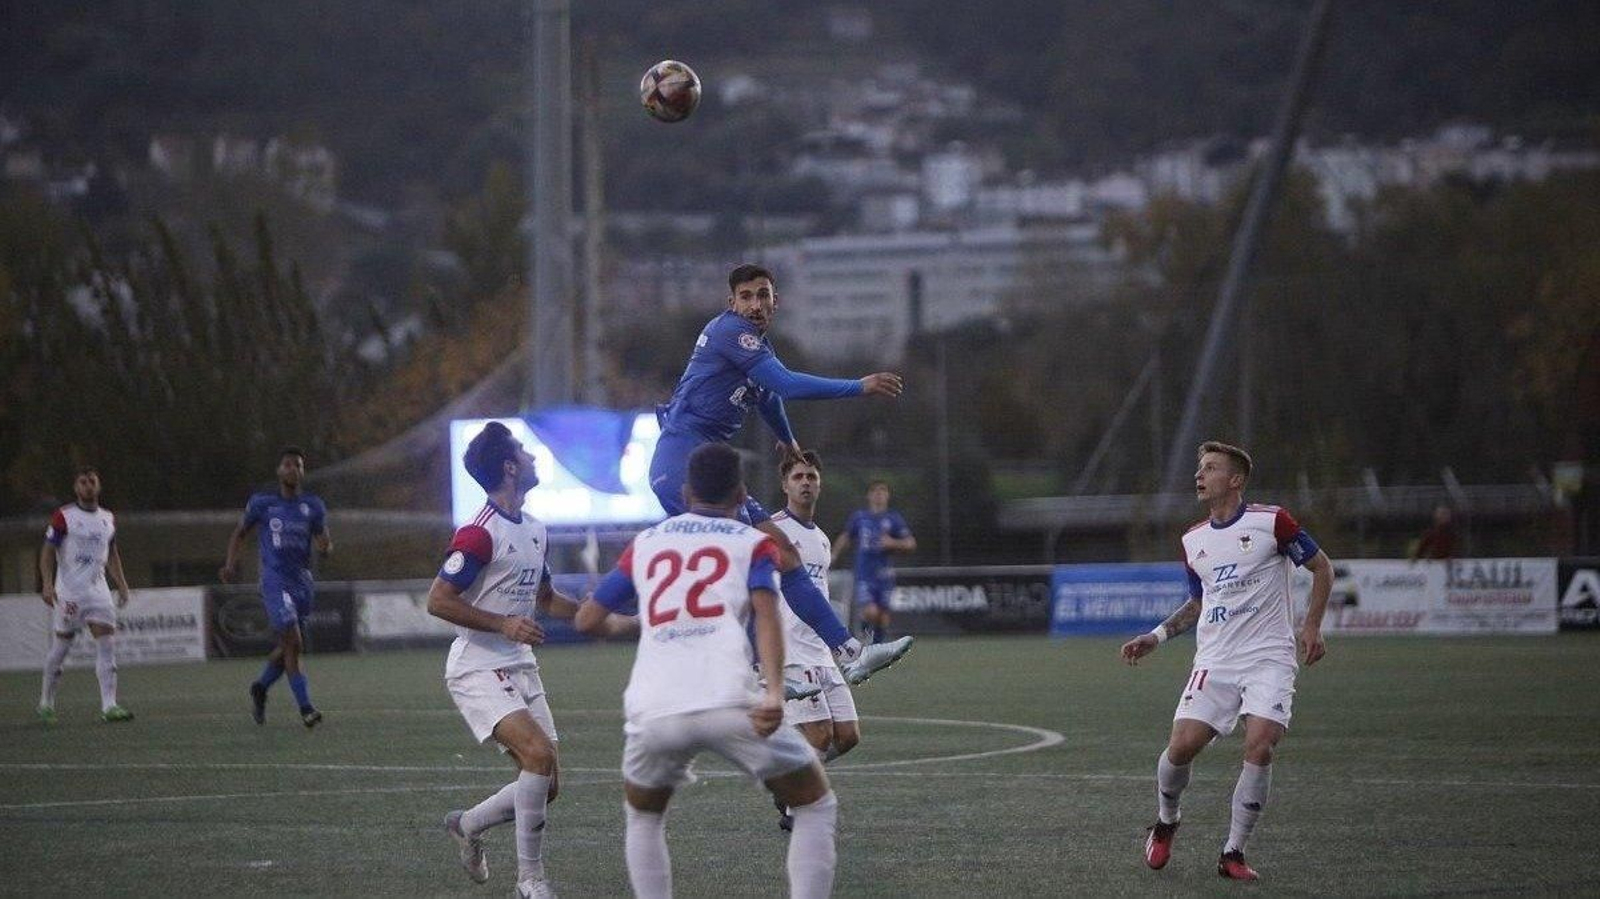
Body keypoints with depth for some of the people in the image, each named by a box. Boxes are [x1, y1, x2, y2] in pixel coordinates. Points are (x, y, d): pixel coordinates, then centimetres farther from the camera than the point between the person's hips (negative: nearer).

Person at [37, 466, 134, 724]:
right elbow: (48, 552, -5)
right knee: (60, 646, 3)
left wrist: (121, 584, 14)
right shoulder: (63, 517, -4)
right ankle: (46, 701, 21)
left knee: (107, 643, -10)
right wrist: (47, 584, -17)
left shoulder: (108, 519, 12)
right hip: (68, 592, -4)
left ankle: (109, 705, -15)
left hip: (97, 589, 4)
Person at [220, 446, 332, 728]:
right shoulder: (262, 502, 2)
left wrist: (325, 546, -16)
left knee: (288, 646, 12)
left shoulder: (313, 507, 7)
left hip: (302, 581, 4)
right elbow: (240, 532, 15)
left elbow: (324, 545, 9)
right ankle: (305, 709, -15)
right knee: (293, 643, -16)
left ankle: (260, 688, 38)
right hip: (275, 581, -4)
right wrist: (230, 562, 1)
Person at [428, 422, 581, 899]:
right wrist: (504, 624, -21)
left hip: (520, 669, 8)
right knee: (538, 754, -25)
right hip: (478, 670, -8)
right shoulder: (480, 533, -17)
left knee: (547, 784, 3)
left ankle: (467, 824, 29)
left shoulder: (536, 531, 11)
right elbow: (438, 601, -17)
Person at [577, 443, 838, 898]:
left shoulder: (645, 544, 24)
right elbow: (765, 611, -3)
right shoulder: (754, 543, 15)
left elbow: (589, 620, 27)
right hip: (730, 703, -3)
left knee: (643, 817, 30)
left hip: (654, 711, 3)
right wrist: (774, 693, -16)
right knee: (817, 808, 16)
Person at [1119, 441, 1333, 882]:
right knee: (1182, 745, -11)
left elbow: (1322, 566, 5)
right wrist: (1156, 637, 14)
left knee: (1259, 747, -19)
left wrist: (1312, 626, -3)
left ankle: (1233, 853, -5)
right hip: (1215, 660, 4)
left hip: (1269, 656, -4)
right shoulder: (1193, 541, 12)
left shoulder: (1271, 521, -4)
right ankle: (1165, 821, 19)